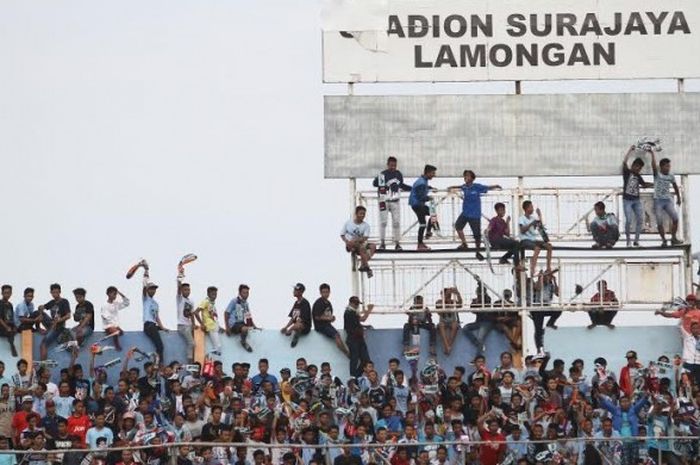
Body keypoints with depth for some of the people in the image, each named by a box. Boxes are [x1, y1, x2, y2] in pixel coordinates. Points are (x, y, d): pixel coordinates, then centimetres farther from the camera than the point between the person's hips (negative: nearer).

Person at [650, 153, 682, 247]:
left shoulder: (671, 176, 7)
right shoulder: (657, 175, -4)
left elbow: (675, 187, 21)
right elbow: (653, 165, -20)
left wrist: (678, 198, 25)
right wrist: (652, 153, -20)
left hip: (668, 200, 3)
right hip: (658, 201, -3)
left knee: (675, 218, -12)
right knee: (660, 222, -7)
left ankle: (674, 238, -1)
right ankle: (664, 240, 4)